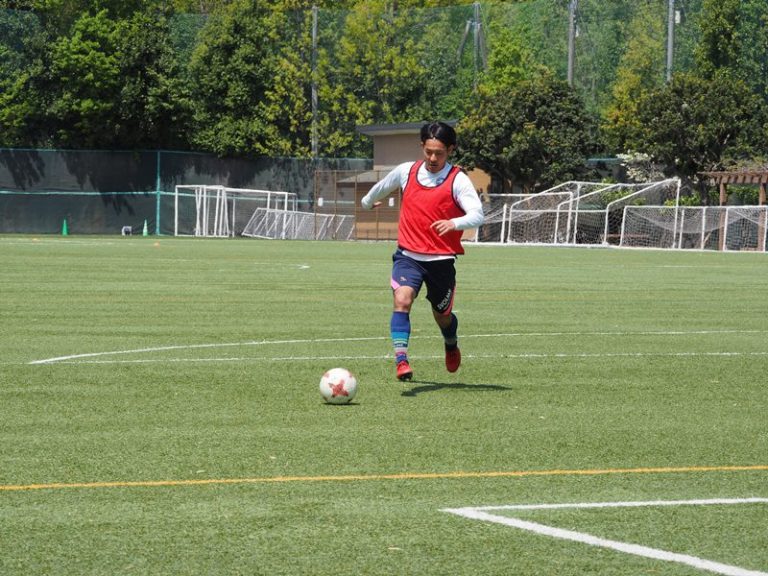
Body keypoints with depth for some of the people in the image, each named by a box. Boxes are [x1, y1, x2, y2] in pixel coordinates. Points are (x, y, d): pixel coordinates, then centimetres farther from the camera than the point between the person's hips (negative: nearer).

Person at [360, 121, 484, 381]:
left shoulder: (458, 180, -9)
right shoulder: (406, 171, 1)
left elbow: (477, 215, -21)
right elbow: (383, 187, 24)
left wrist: (454, 223, -41)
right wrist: (368, 201, 42)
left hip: (441, 259, -1)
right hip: (408, 255, 1)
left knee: (442, 315, 15)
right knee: (402, 299, -25)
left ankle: (452, 345, 49)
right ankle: (401, 358, -29)